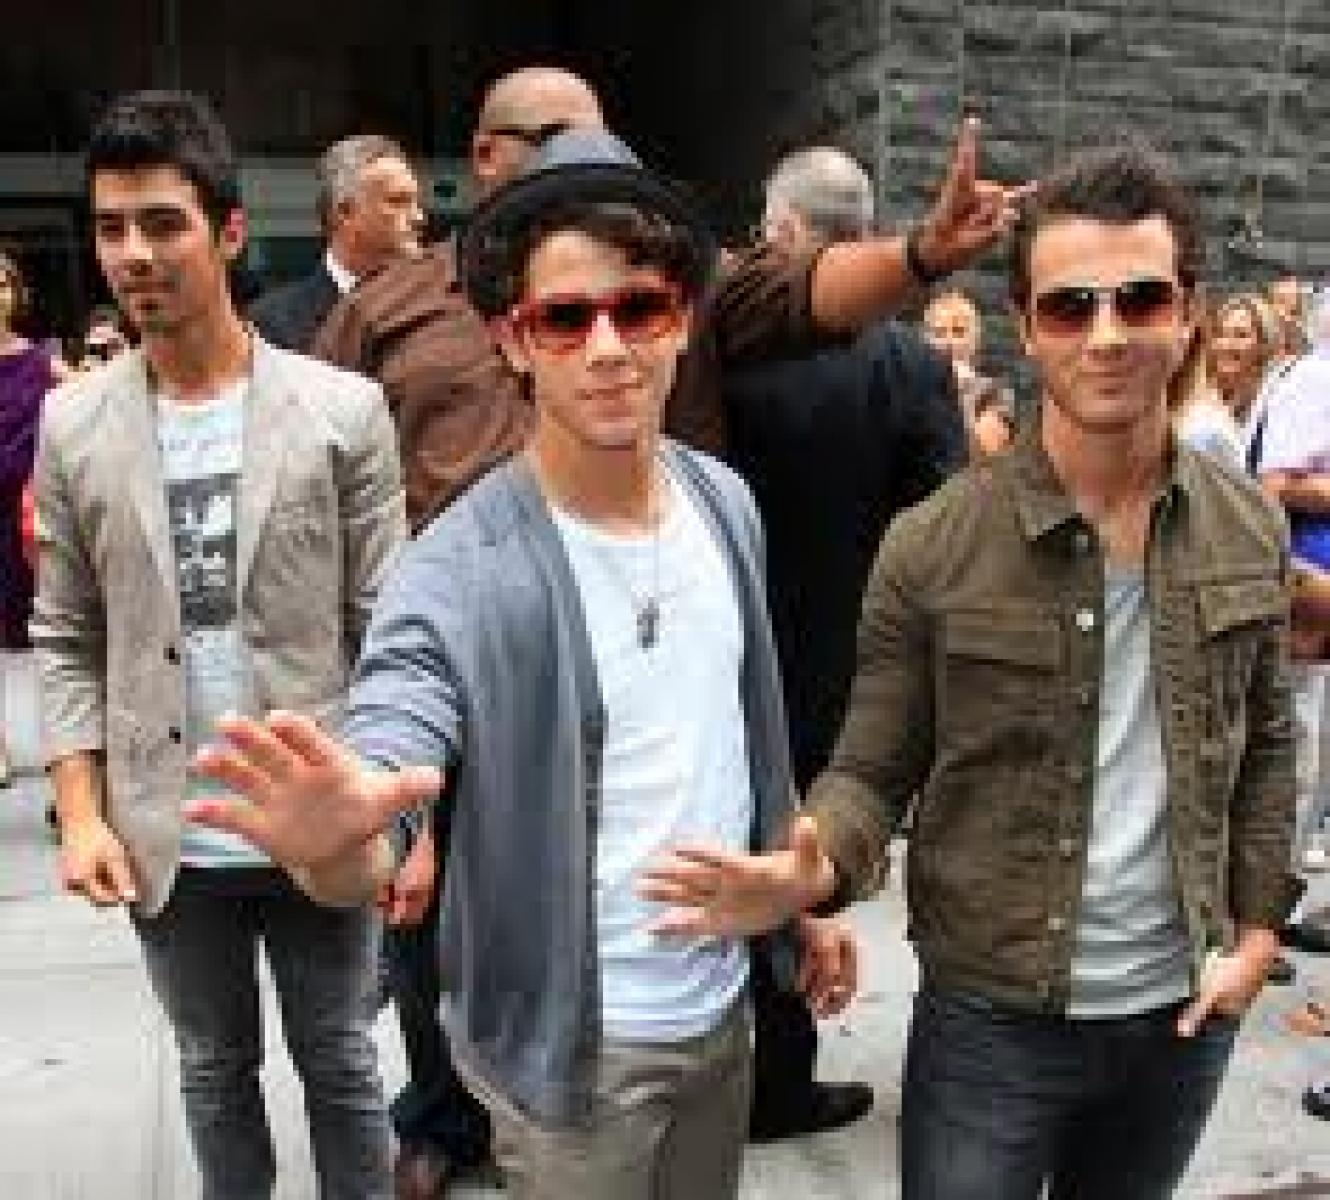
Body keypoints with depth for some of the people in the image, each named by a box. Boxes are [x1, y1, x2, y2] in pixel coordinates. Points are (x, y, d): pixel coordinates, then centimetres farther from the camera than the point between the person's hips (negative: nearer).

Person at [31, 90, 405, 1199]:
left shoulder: (344, 409, -7)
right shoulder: (74, 425, 0)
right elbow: (69, 641, 4)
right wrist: (81, 814, -5)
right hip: (168, 835, 2)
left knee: (340, 1062, 16)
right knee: (215, 1070, 21)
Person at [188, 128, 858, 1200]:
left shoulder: (726, 501, -4)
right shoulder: (461, 570, -23)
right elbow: (378, 767, -30)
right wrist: (329, 839, -52)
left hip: (721, 998, 6)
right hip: (574, 1042, -5)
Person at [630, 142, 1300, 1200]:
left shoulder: (1252, 531, -2)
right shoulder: (933, 547, -15)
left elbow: (1265, 745, 9)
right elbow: (874, 771, -10)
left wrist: (1257, 928, 3)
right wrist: (808, 870, -30)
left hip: (1183, 1012, 4)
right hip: (993, 1015, -4)